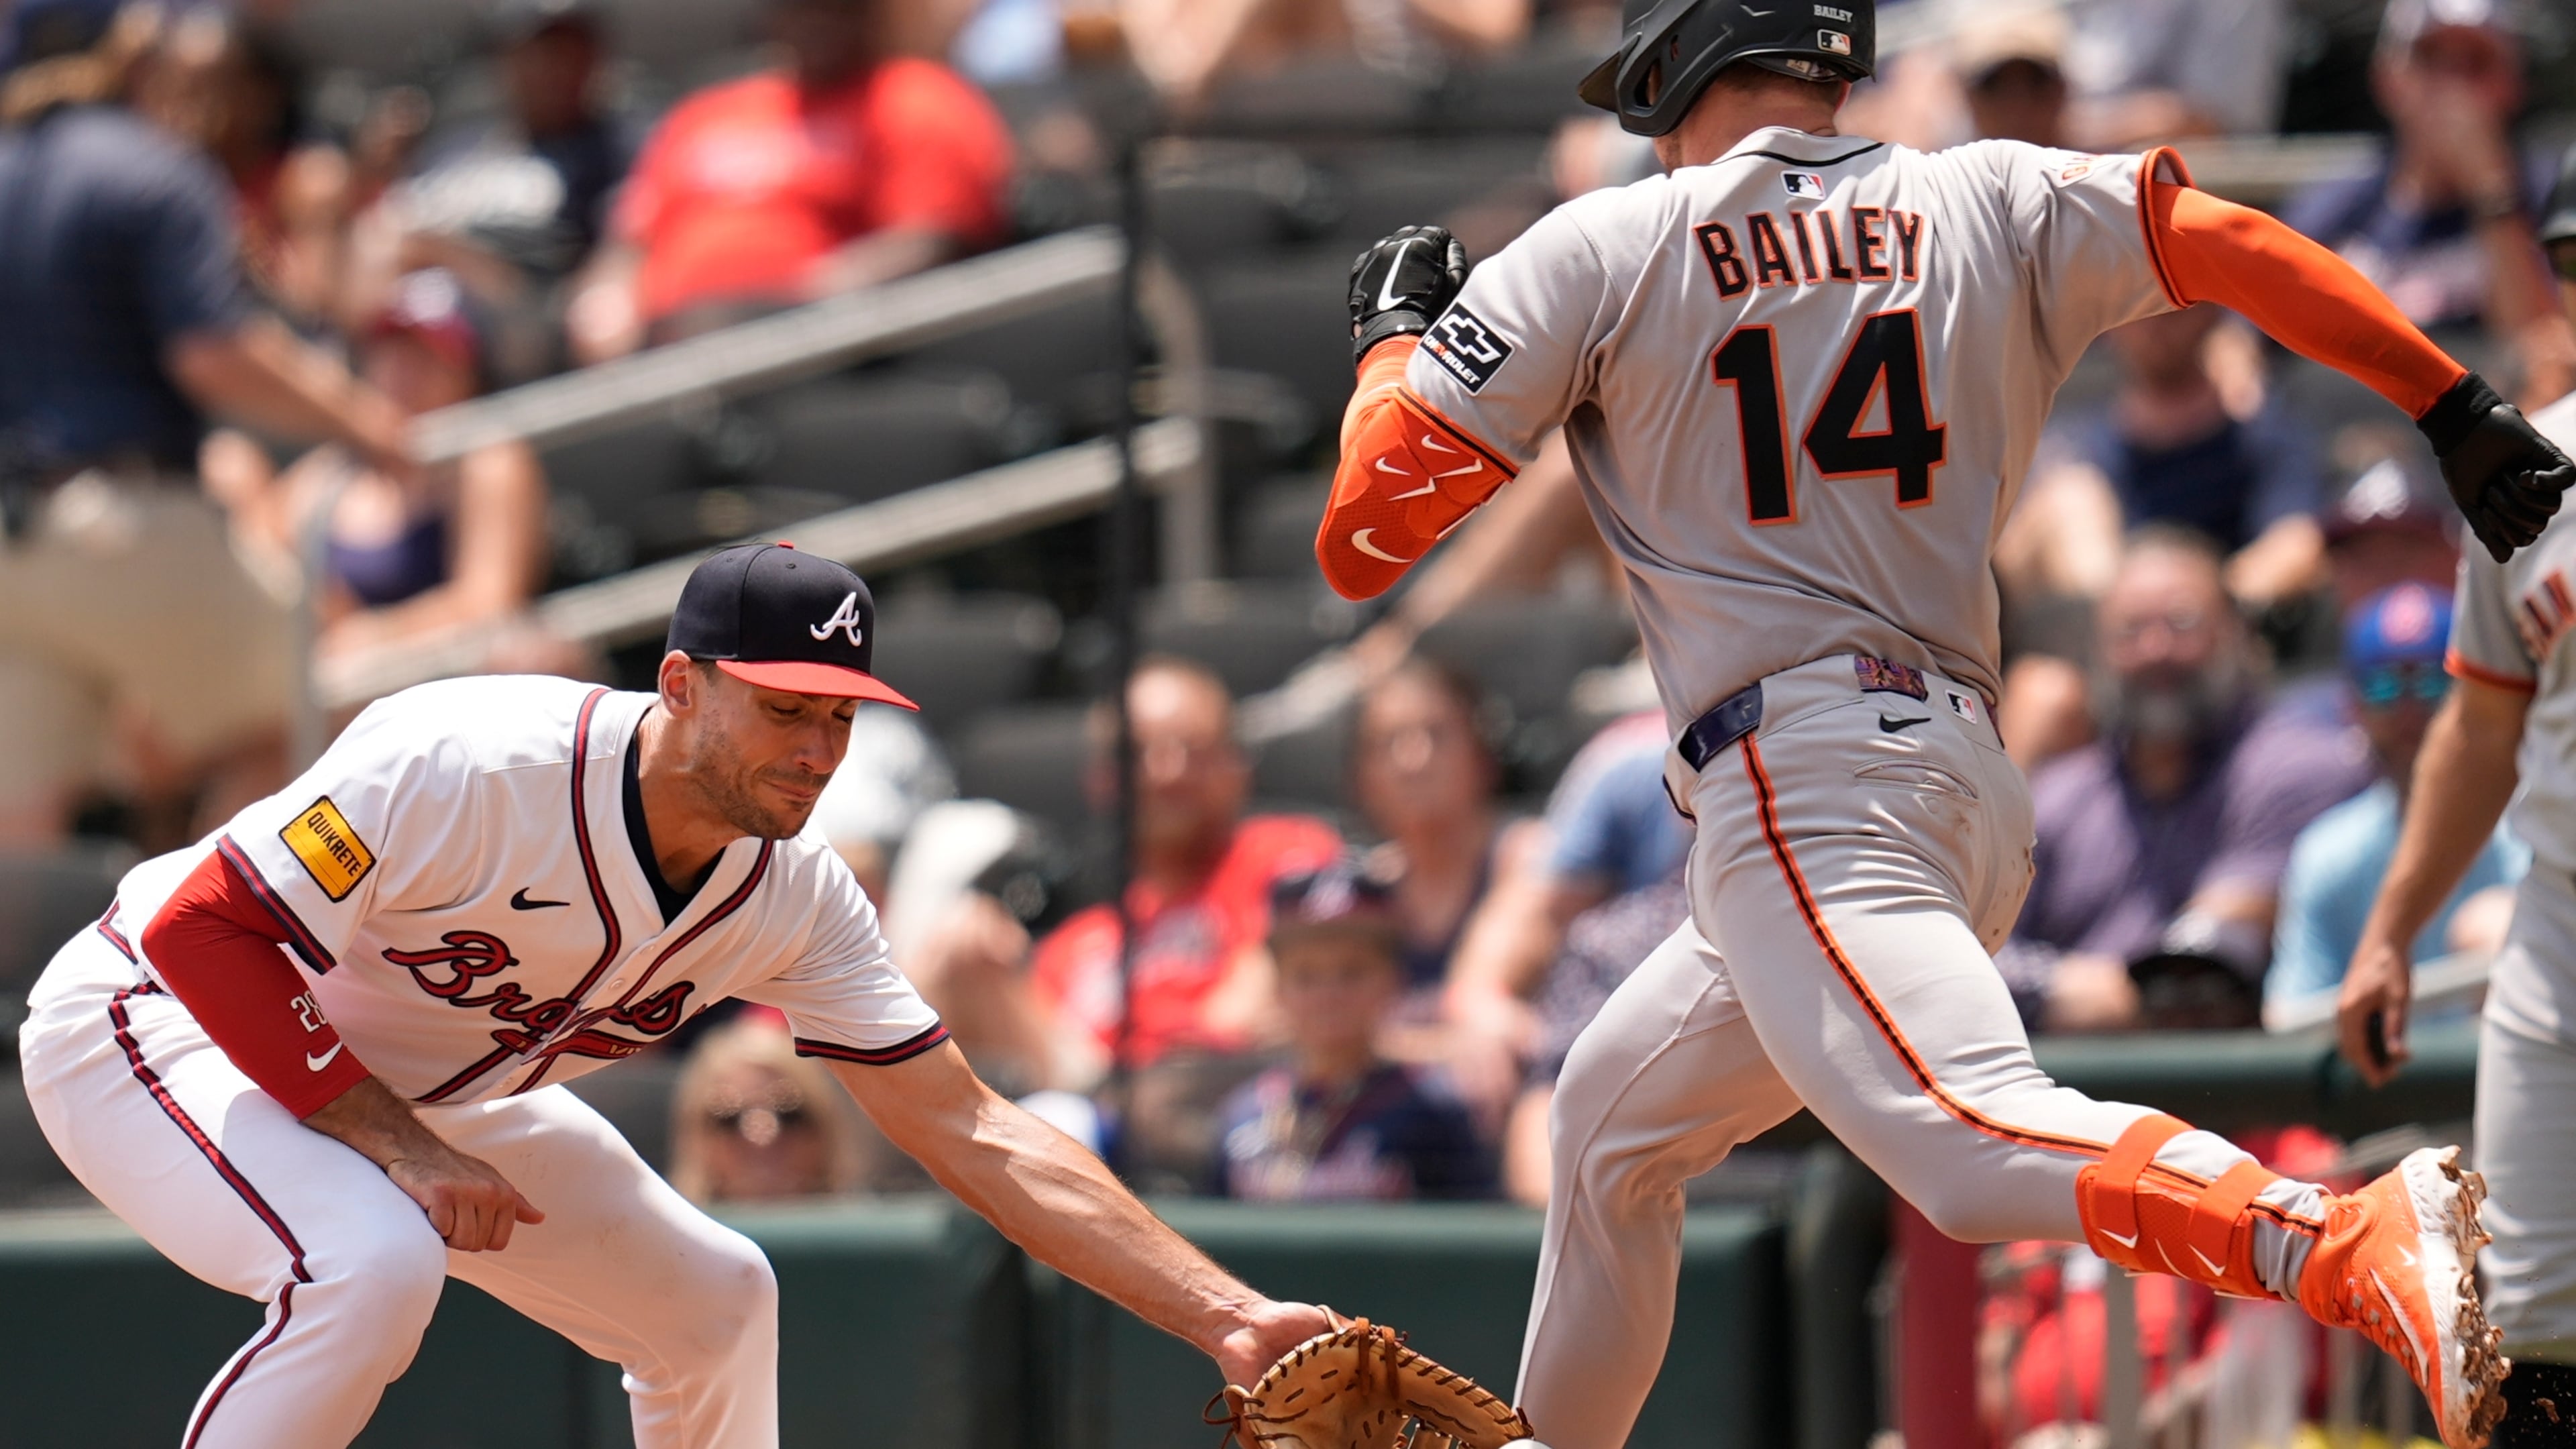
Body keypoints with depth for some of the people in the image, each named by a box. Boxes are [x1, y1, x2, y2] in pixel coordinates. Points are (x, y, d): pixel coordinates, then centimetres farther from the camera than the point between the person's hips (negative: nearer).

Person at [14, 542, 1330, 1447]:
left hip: (401, 1089, 8)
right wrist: (394, 1145, -32)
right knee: (371, 1263, -35)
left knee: (712, 1298, 10)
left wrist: (1230, 1322, -20)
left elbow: (972, 1134, -12)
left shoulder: (795, 902, -13)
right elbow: (204, 926, -30)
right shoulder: (469, 769, -34)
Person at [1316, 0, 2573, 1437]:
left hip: (1802, 786, -8)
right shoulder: (1988, 206, 14)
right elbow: (2230, 241, -3)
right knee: (1614, 1119, 28)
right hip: (1976, 782, 8)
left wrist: (1397, 333, 21)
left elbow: (1361, 538, 2)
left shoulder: (1598, 254, 3)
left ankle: (2367, 1243, -52)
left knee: (1976, 1139, -29)